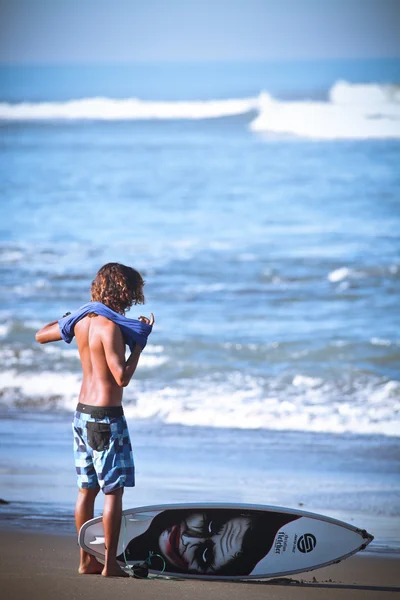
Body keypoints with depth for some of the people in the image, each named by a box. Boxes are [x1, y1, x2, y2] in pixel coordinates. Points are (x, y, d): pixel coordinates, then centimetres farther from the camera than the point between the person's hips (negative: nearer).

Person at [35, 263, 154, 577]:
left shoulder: (81, 321, 4)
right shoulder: (110, 326, -19)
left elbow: (41, 335, 20)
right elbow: (122, 377, -22)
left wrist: (65, 318, 34)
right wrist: (140, 341, -13)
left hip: (83, 411, 8)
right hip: (107, 417, -8)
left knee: (87, 489, 12)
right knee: (114, 491, -1)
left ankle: (87, 560, 17)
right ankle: (110, 563, 0)